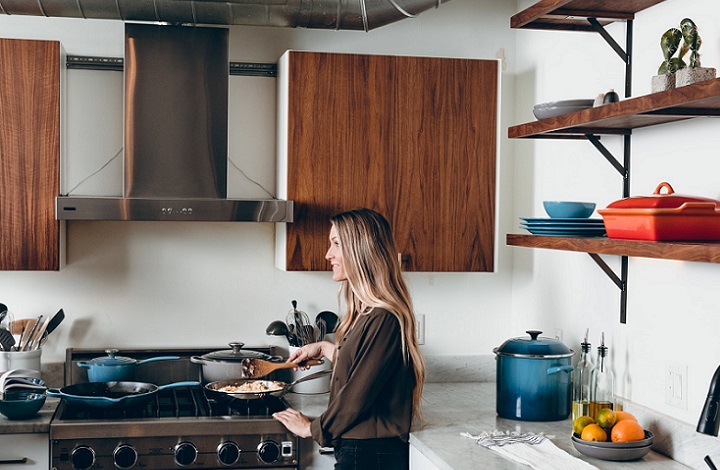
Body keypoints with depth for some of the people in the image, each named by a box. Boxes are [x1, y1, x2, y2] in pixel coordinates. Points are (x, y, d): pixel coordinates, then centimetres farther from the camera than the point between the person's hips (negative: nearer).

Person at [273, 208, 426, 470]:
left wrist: (312, 428, -5)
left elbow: (357, 396, -19)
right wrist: (325, 349, 22)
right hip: (358, 449, 9)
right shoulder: (367, 313, 8)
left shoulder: (383, 320, -21)